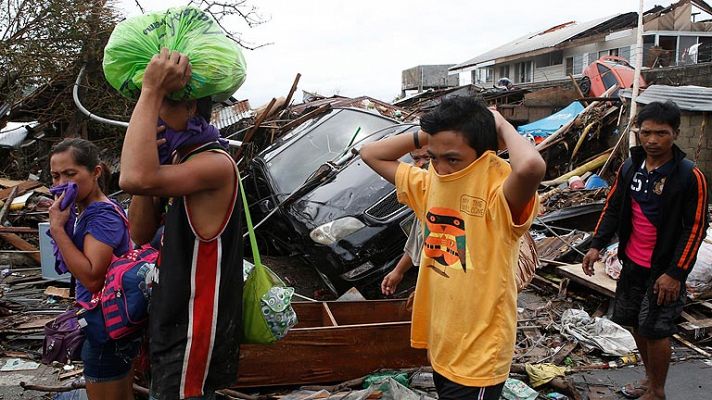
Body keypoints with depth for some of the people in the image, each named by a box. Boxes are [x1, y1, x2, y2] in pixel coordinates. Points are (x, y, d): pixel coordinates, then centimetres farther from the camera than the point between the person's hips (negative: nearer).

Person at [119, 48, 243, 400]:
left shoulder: (215, 163, -21)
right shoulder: (180, 159, 8)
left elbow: (136, 180, -40)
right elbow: (140, 234, 3)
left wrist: (151, 91, -30)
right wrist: (148, 154, -7)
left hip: (193, 334, -9)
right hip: (171, 325, 9)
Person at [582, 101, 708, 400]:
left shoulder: (689, 176, -15)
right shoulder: (630, 168, 1)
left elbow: (695, 229, -14)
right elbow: (613, 208, 9)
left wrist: (675, 273, -17)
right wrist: (597, 245, 1)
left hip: (664, 269, -5)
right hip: (632, 263, 6)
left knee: (655, 329, 0)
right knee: (636, 323, 16)